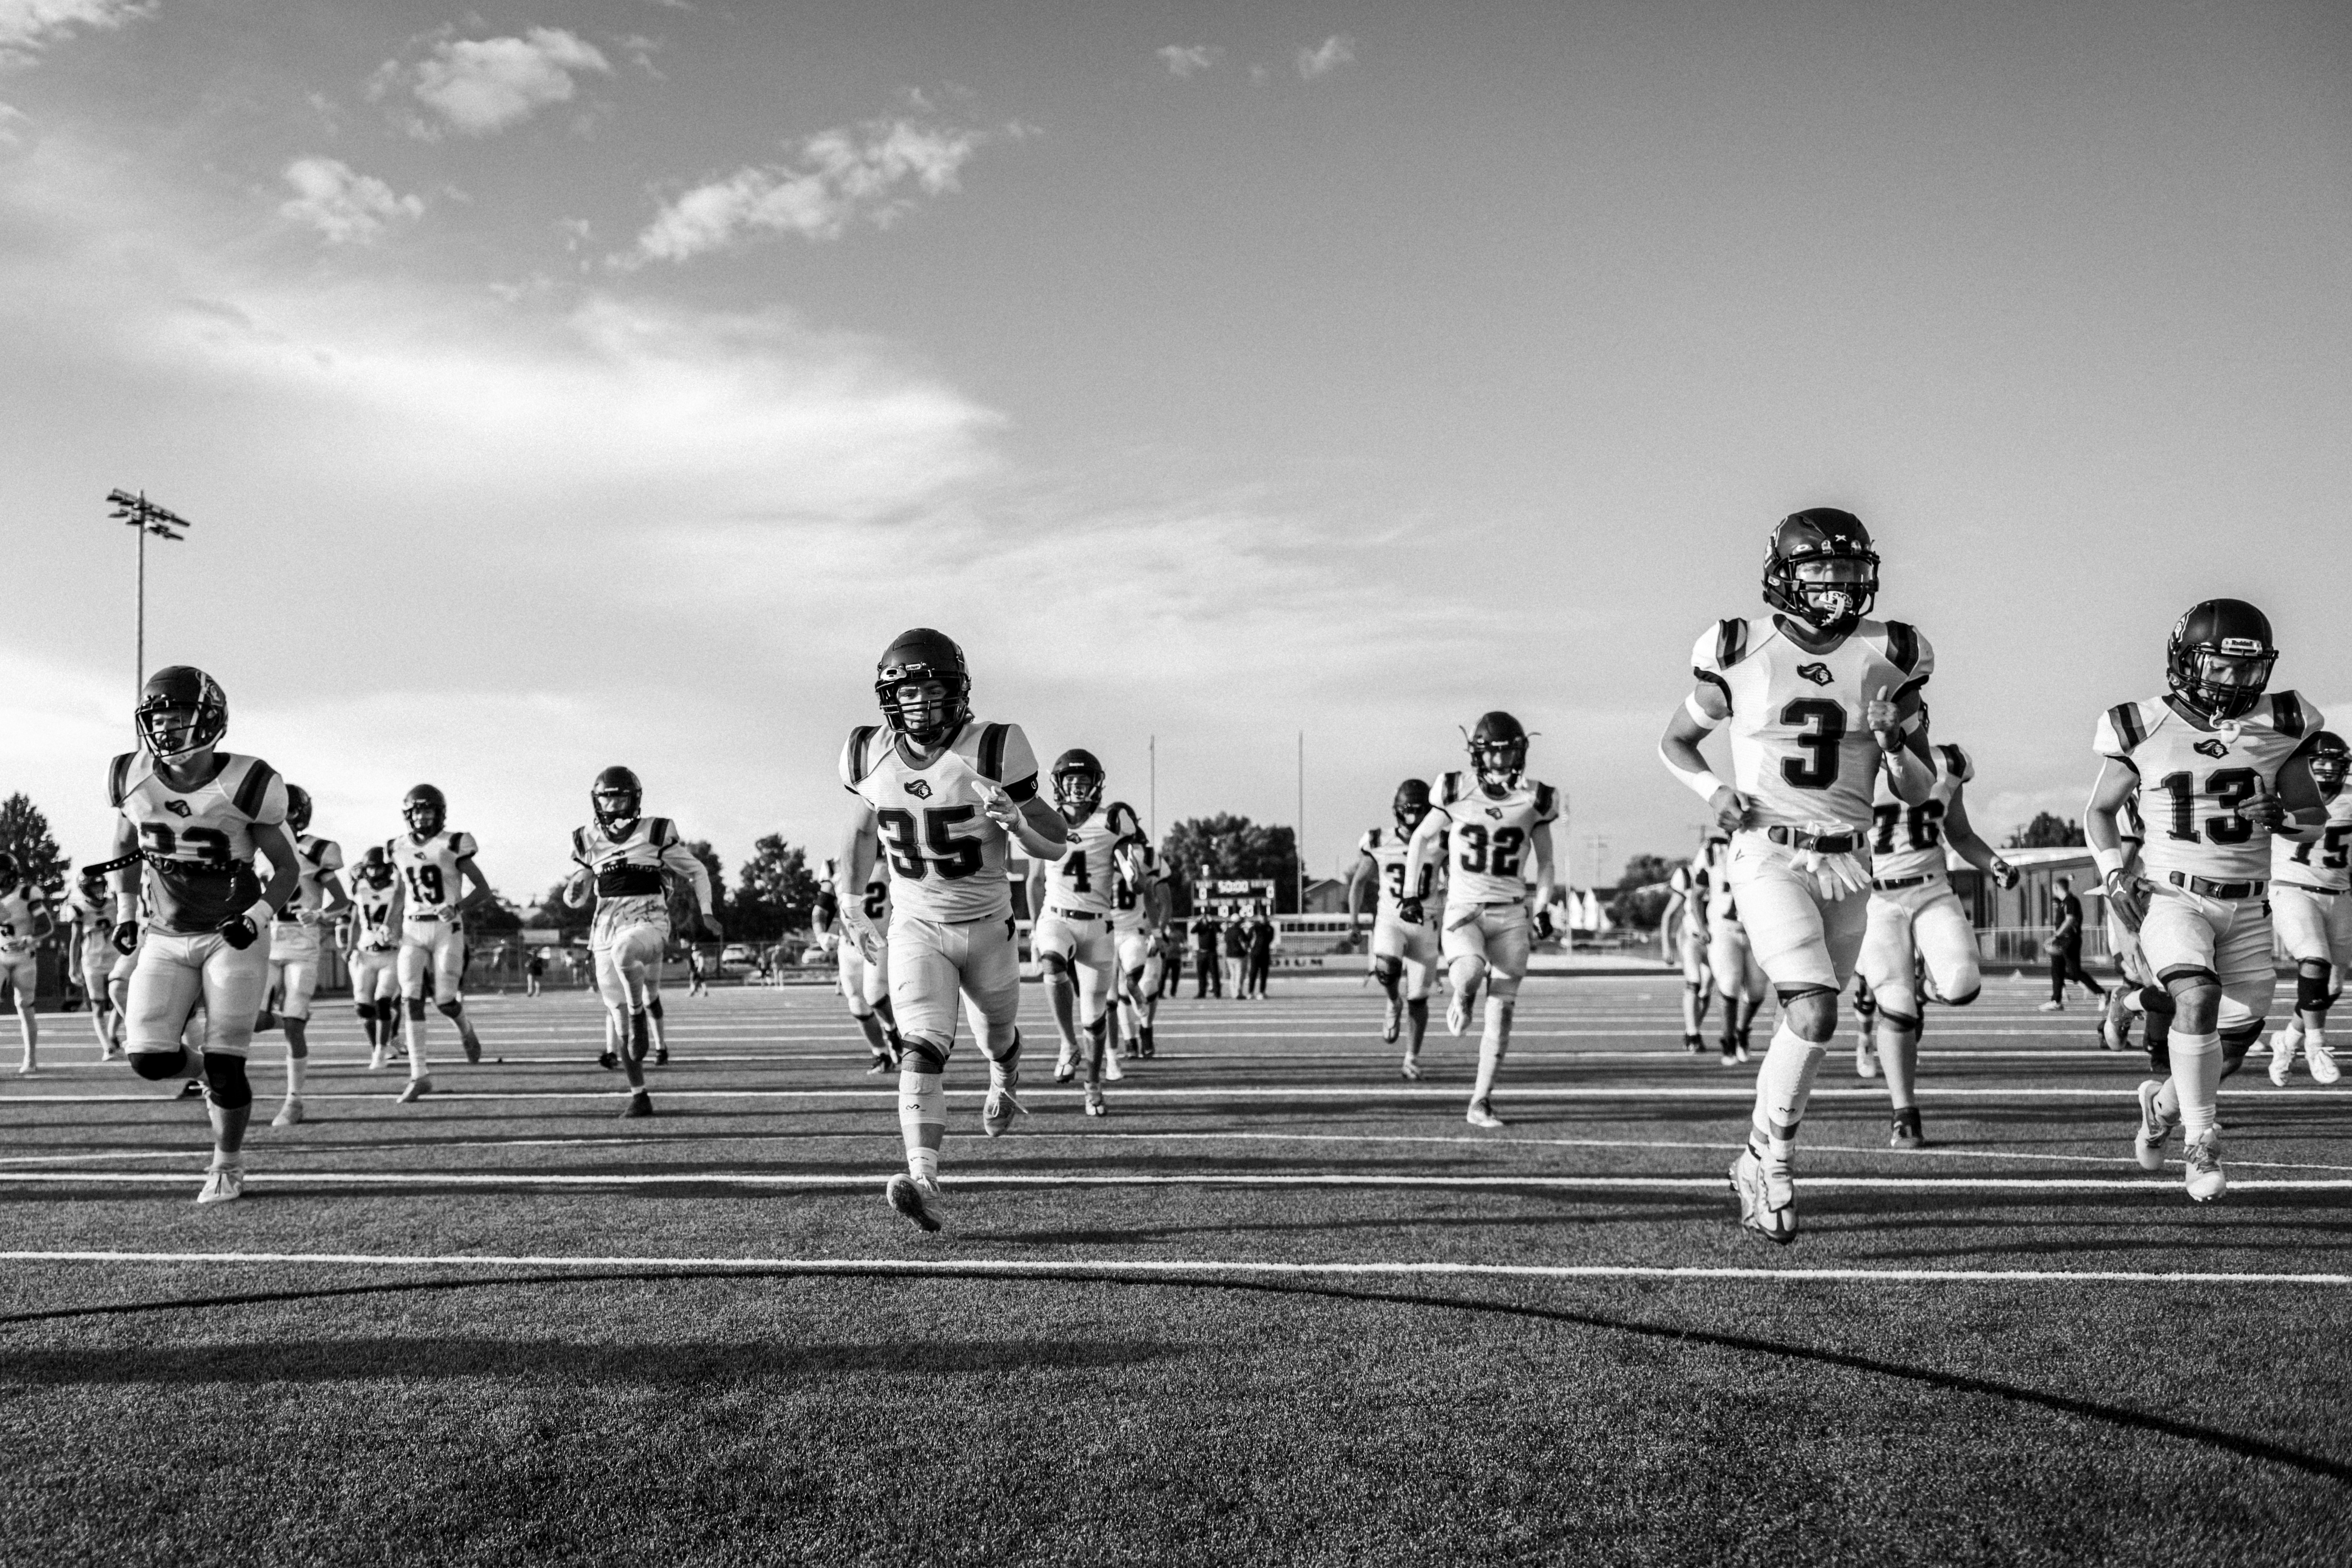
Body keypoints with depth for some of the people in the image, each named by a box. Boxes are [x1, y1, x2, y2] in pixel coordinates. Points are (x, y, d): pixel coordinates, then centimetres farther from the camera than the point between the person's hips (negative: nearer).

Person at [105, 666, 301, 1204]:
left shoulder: (246, 786, -17)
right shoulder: (133, 778, -6)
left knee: (224, 1066, -5)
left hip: (232, 938, -3)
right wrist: (125, 913, 6)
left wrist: (258, 919, -19)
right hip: (165, 940, 4)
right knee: (150, 1059, -9)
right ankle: (213, 1075, 25)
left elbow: (287, 867, -5)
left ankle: (229, 1166, 17)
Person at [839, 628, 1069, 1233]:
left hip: (986, 926, 0)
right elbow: (863, 828, 15)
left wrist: (1013, 817, -33)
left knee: (997, 1038, 21)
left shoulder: (990, 751, -18)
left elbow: (1056, 847, -13)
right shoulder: (874, 756, -7)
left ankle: (1004, 1081, 59)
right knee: (923, 1048, -19)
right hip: (915, 928, 1)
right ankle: (924, 1184, -29)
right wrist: (849, 899, 11)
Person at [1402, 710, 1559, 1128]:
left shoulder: (1535, 799, 1)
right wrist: (1410, 895, 6)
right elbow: (1421, 840, 9)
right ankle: (1461, 996, 5)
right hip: (1463, 909, -2)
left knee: (1501, 1013, 0)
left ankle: (1481, 1102, 11)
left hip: (1511, 914, 2)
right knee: (1470, 972, -33)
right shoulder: (1457, 790, -4)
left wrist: (1543, 911, 4)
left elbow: (1544, 862, 13)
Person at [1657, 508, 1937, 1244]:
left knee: (1805, 1024, 10)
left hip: (1846, 865, 4)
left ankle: (1756, 1164, 30)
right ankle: (1773, 1159, -2)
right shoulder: (1739, 654, -4)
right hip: (1767, 855, -4)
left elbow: (1918, 793, 8)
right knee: (1815, 1012, -21)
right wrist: (1712, 790, -7)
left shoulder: (1887, 658, 2)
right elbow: (1674, 742, 12)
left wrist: (1893, 740, -13)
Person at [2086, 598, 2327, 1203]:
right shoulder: (2145, 729, -6)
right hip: (2172, 896, -3)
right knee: (2197, 999, -28)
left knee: (2235, 1041, 7)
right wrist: (2113, 873, -8)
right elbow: (2100, 811, 8)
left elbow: (2314, 818, 8)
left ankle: (2164, 1102, 39)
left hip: (2246, 906, 4)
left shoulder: (2277, 726, 0)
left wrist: (2282, 815, -15)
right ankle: (2201, 1145, -13)